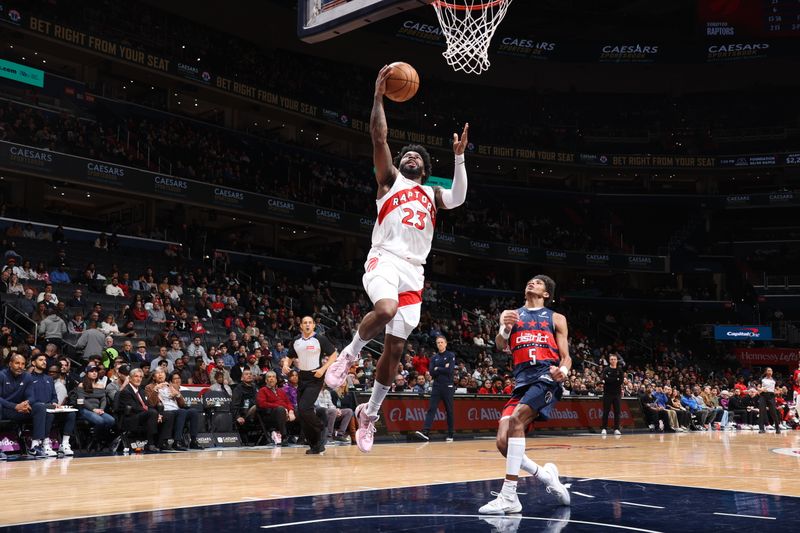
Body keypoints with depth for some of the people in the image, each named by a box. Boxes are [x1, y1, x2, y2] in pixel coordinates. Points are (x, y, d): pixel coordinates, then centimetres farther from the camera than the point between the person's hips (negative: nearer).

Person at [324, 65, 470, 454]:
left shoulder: (432, 194, 24)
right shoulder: (390, 180, 15)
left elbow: (458, 199, 3)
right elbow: (379, 138, 2)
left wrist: (459, 158, -3)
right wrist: (379, 96, -4)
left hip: (414, 270, 4)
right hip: (385, 259, -4)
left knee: (396, 346, 2)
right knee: (385, 310, -37)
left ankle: (370, 412, 18)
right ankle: (350, 353, -9)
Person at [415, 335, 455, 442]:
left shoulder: (451, 355, 1)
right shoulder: (434, 358, 12)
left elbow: (450, 370, -12)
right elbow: (432, 373, 1)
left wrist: (438, 369, -5)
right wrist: (443, 369, -8)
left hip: (448, 387, -3)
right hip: (436, 386, 3)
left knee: (449, 411, 3)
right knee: (431, 409, -9)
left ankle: (450, 435, 11)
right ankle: (425, 432, -19)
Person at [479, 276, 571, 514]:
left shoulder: (556, 318, 14)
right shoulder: (510, 314, 19)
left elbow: (566, 357, 11)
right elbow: (500, 345, 3)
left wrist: (563, 371, -14)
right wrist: (505, 330, -21)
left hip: (546, 378, -4)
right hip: (522, 380, 4)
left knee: (515, 420, -28)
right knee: (503, 442, -12)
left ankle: (509, 496, -27)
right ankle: (545, 475, 14)